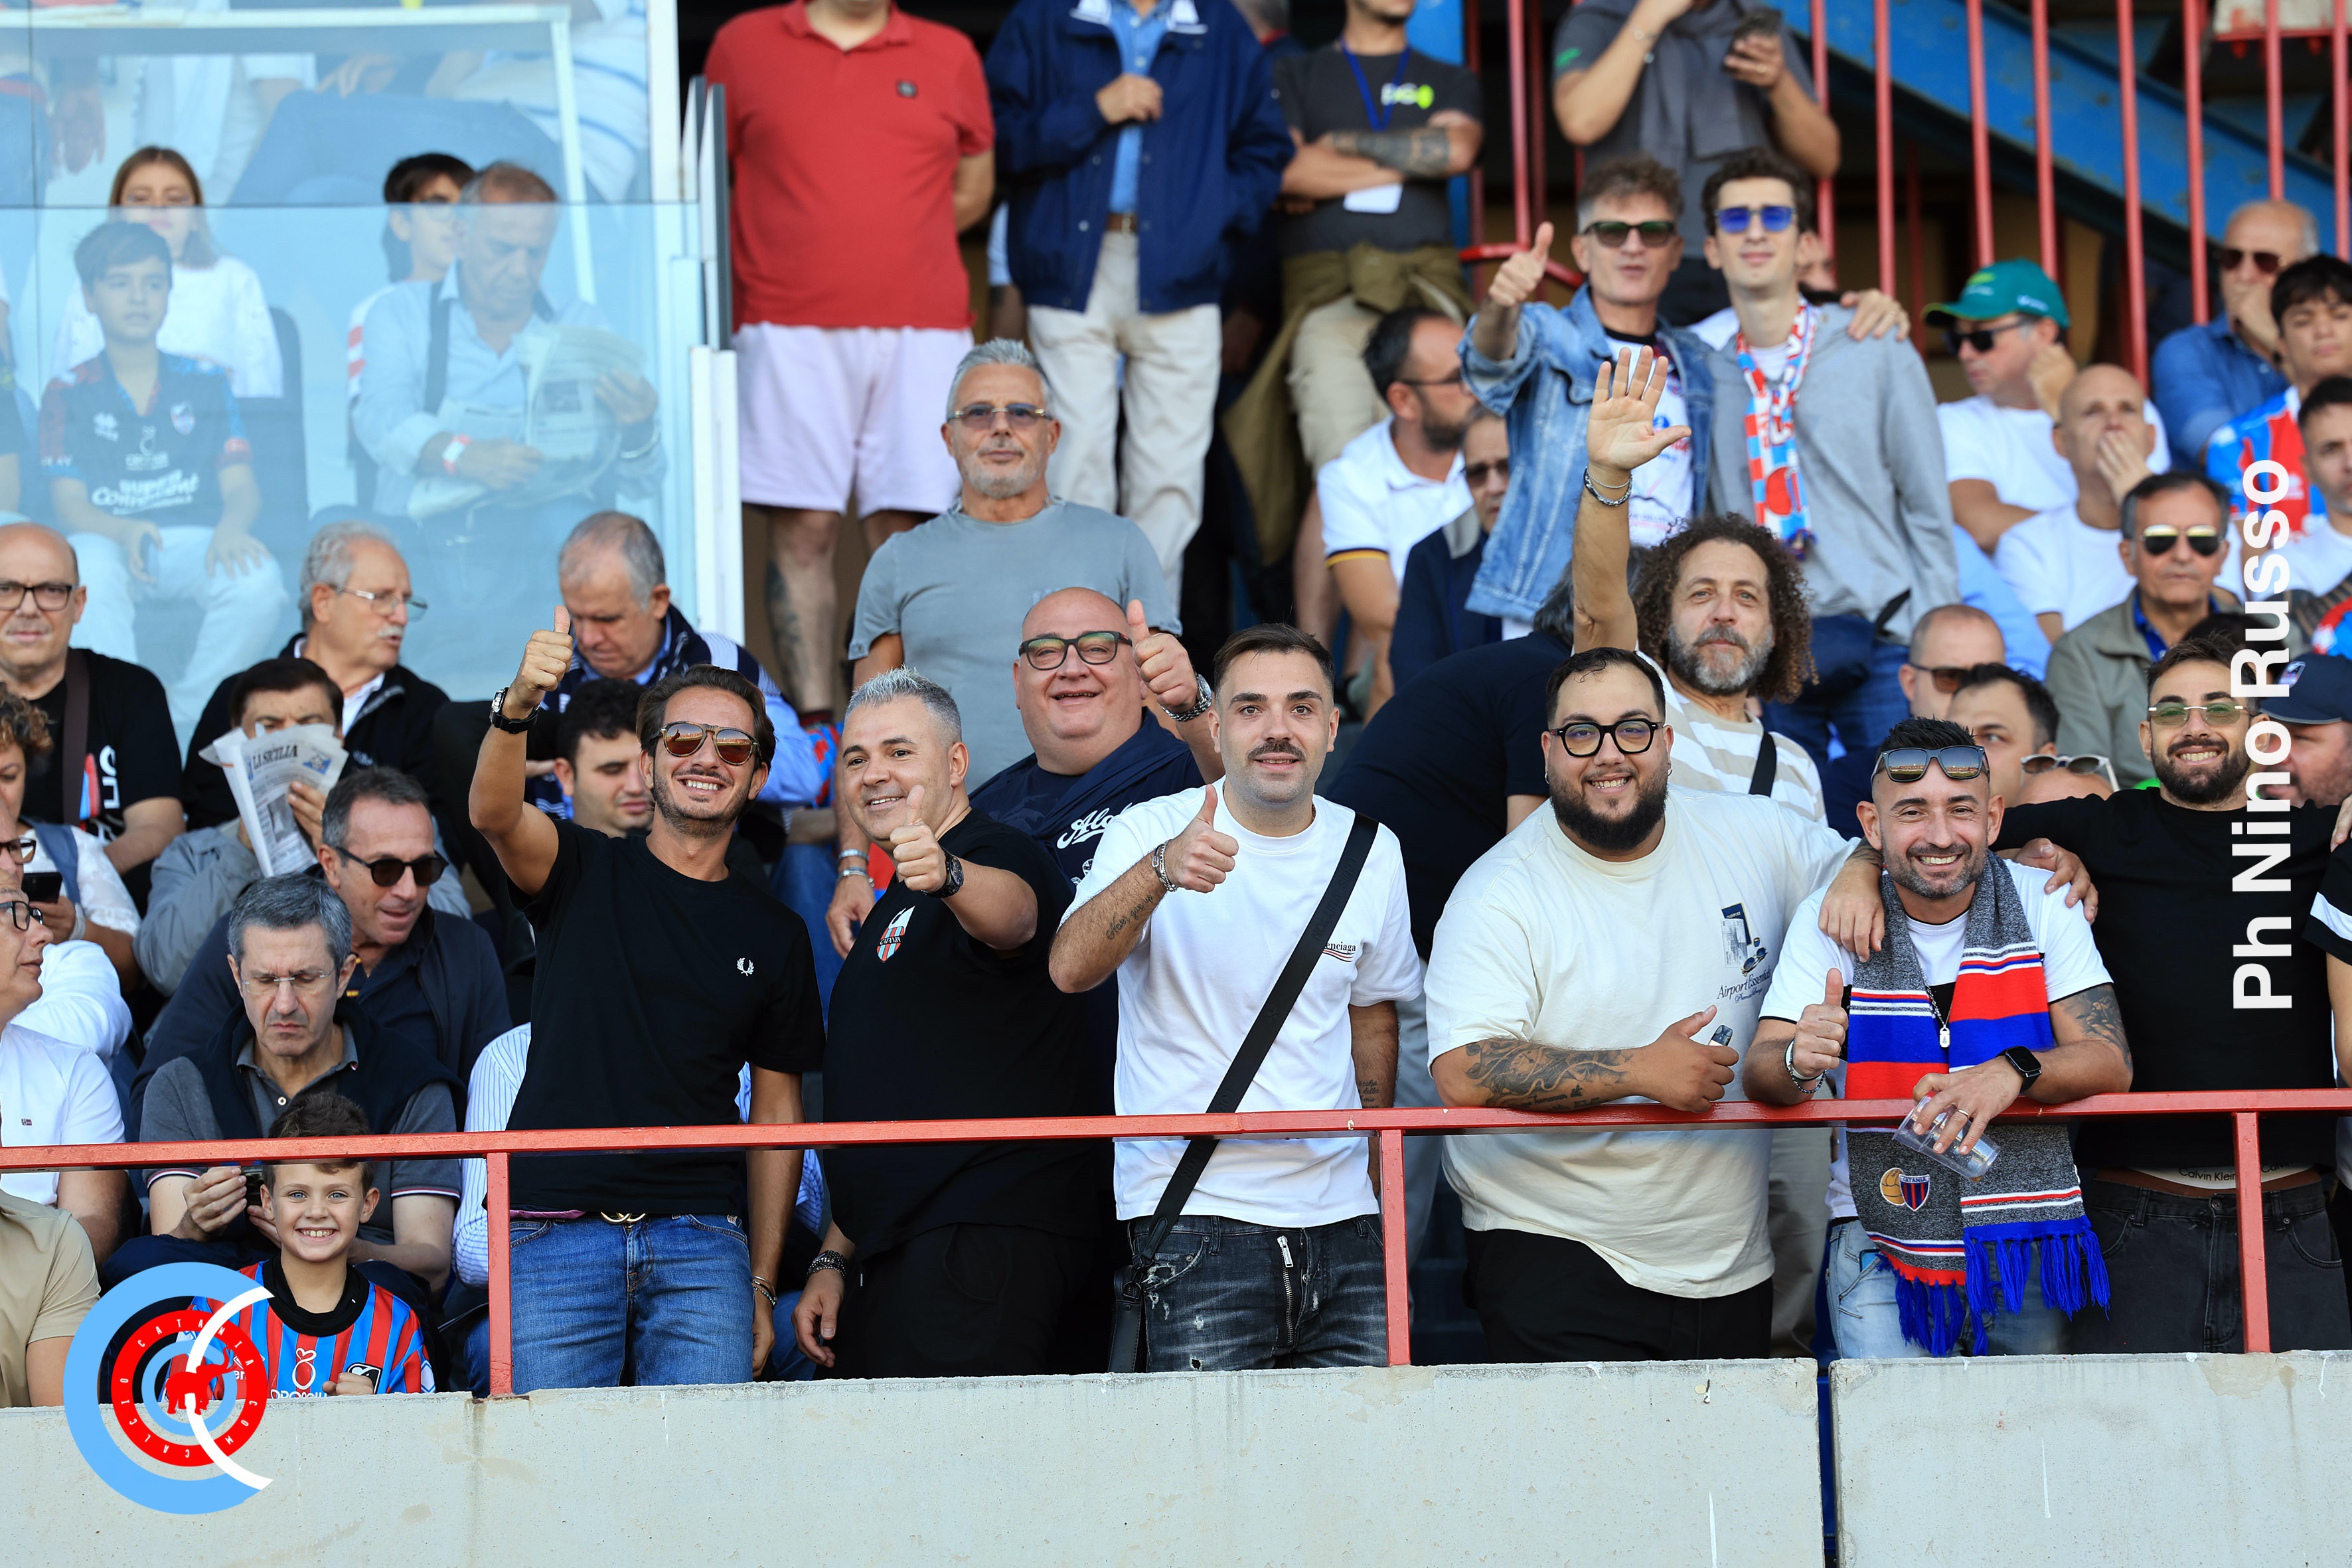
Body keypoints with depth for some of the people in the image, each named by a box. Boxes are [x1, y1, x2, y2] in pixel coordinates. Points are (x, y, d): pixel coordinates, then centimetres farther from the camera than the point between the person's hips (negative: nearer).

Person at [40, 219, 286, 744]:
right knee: (85, 574, -39)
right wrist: (125, 530, -26)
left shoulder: (204, 383, 13)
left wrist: (231, 527, -22)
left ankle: (182, 720, -16)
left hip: (196, 539, 2)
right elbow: (69, 501, -2)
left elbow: (240, 484, 4)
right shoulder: (69, 394, 8)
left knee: (257, 581, -33)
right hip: (108, 538, -1)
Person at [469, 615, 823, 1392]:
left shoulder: (774, 935, 14)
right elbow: (494, 815, -14)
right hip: (555, 1233, -2)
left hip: (701, 1241, 2)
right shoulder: (587, 874, 8)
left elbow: (777, 1110, 15)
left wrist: (762, 1282, 8)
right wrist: (517, 706, -35)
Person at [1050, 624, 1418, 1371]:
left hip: (1339, 1217, 4)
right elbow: (1071, 968, -23)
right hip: (1195, 1207, -4)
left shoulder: (1371, 850, 7)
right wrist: (1160, 870, -40)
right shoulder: (1150, 831, -6)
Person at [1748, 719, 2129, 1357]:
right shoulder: (1828, 919, -3)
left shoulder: (2043, 904, -1)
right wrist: (1799, 1061, -33)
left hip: (2027, 1241, 1)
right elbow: (1759, 1076, -8)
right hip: (1882, 1240, -1)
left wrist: (2014, 1070, -28)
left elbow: (2110, 1065, -7)